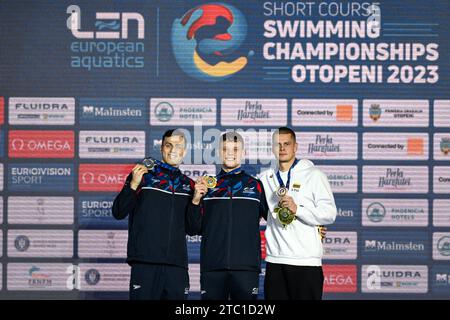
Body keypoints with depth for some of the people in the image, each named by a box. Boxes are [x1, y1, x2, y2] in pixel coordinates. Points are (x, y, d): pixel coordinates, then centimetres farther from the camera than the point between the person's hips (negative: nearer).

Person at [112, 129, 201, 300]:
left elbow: (191, 229, 15)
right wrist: (133, 185, -12)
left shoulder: (188, 184, 16)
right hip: (145, 262, -3)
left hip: (177, 265, 3)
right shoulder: (143, 175, 7)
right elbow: (118, 212, 2)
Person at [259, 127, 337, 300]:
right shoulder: (266, 178, 14)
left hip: (306, 261, -4)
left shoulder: (313, 175, 1)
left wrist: (297, 209, -16)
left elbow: (329, 214, -6)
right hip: (274, 260, 4)